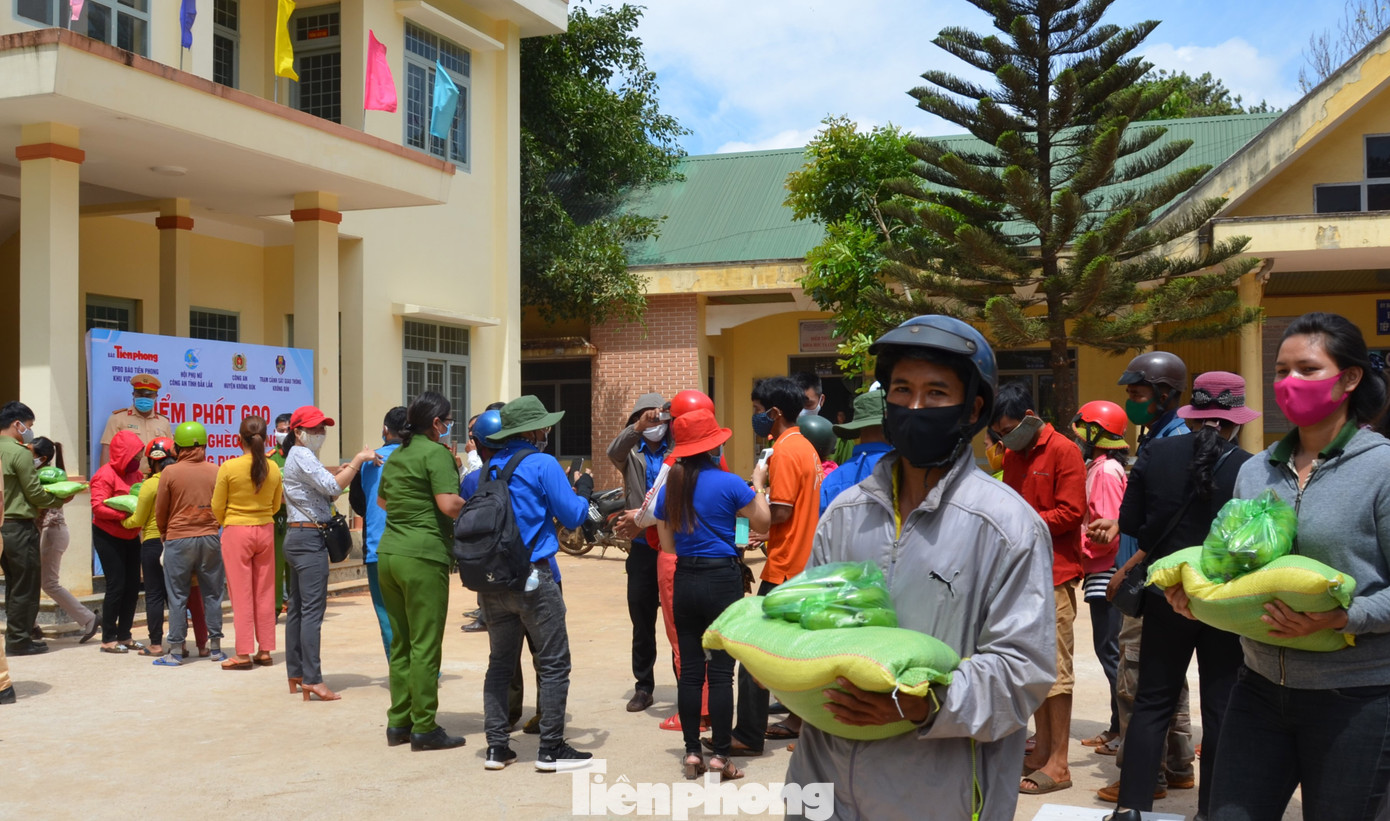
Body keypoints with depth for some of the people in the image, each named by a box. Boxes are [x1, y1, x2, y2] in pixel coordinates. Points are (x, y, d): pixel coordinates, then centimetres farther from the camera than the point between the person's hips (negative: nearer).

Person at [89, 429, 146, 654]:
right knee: (116, 585, -7)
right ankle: (108, 639, 3)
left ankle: (124, 635, 16)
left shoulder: (135, 473, 9)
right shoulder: (106, 475, -14)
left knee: (132, 585, 6)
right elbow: (98, 507, -21)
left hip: (131, 536, 7)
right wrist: (125, 512, -29)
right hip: (108, 536, -7)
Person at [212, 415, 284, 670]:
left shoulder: (229, 467, -12)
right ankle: (265, 651, 13)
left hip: (236, 532, -3)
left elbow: (217, 508, -3)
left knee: (241, 593, 2)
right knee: (264, 592, 9)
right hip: (265, 531, 3)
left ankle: (244, 653, 3)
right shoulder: (273, 469, -3)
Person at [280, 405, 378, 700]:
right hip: (310, 538, -11)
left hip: (297, 539, 11)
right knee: (313, 609, -12)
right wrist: (358, 460, -15)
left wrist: (341, 472, 5)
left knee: (297, 607, 11)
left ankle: (295, 675, 16)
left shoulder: (298, 456, 21)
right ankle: (312, 680, -14)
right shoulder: (302, 456, -10)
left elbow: (324, 493, 19)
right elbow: (332, 487, -22)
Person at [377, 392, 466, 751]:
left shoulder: (396, 455, 16)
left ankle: (399, 721, 20)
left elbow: (381, 500, 30)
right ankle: (424, 728, 2)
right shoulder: (436, 452, -9)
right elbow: (449, 503, -19)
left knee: (400, 642, 15)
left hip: (388, 555, 8)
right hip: (423, 556, -8)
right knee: (425, 645, -2)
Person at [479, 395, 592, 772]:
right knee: (553, 665, 3)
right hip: (532, 576, -6)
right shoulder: (543, 464, -9)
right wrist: (582, 490, 12)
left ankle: (496, 746, 14)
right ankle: (551, 748, 4)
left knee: (500, 663, 14)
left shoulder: (491, 468, 9)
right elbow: (572, 516, -8)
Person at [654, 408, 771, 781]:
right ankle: (720, 756, 3)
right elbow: (762, 522, 0)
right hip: (722, 579, -4)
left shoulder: (669, 488, 4)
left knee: (690, 670, 9)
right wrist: (758, 487, 16)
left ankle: (692, 753, 13)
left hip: (685, 581, 5)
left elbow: (668, 544, 13)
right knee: (721, 671, 0)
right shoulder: (728, 483, -11)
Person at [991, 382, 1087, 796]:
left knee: (1056, 667, -5)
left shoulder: (1063, 451, -8)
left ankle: (1058, 764, -1)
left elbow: (1071, 513, -14)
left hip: (1053, 574, -7)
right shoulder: (1012, 456, 15)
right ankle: (1041, 750, 18)